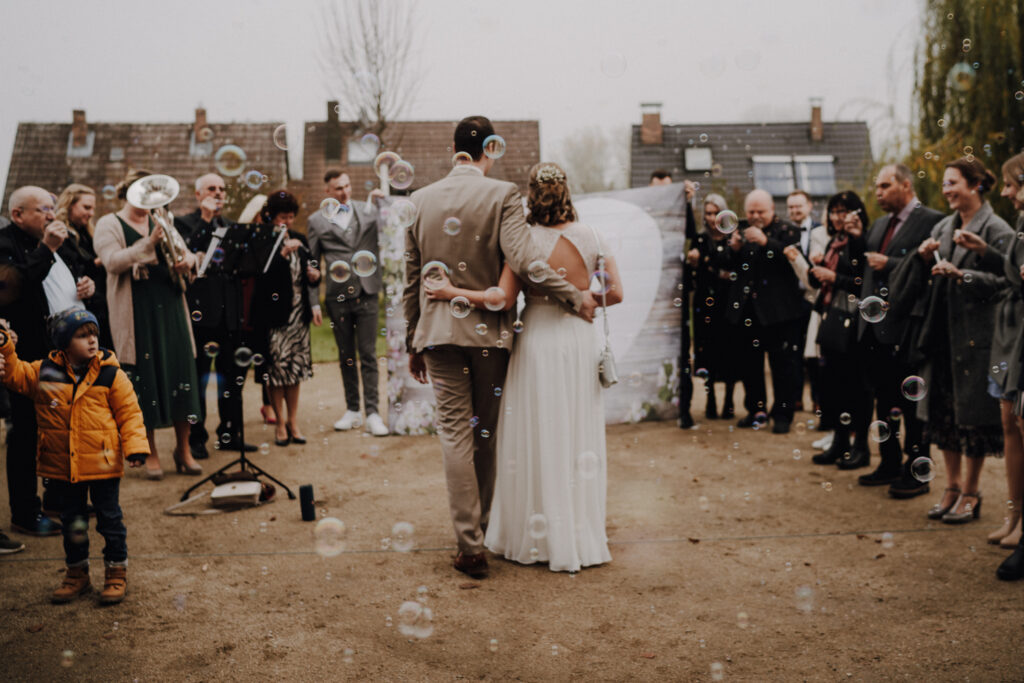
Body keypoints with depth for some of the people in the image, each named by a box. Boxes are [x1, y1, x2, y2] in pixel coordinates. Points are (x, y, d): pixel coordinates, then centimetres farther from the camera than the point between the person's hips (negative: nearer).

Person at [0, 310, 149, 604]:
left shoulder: (110, 374, -6)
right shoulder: (44, 372, 0)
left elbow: (129, 412, -4)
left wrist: (135, 447, -13)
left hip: (102, 463, -3)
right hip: (62, 465, 3)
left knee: (109, 518, 6)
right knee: (71, 520, 16)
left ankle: (117, 572, 21)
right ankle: (76, 573, 31)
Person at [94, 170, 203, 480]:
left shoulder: (160, 222, 17)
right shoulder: (109, 225, 2)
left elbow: (184, 252, 14)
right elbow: (112, 261, -14)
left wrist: (188, 259, -11)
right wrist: (148, 243, -26)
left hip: (170, 308, 4)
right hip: (136, 313, -4)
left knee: (181, 373, 2)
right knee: (145, 379, -1)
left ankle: (183, 449, 14)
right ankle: (150, 454, 12)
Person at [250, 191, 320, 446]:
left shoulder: (298, 239, 13)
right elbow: (261, 274, -20)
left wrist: (314, 275, 1)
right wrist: (283, 252, -29)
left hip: (298, 313, 6)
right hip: (274, 313, -5)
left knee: (296, 368, 8)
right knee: (277, 368, -4)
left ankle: (293, 421, 17)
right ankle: (280, 423, 9)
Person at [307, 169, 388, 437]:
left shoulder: (369, 210, 7)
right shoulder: (317, 221, 6)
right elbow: (312, 263, 8)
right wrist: (314, 303, 3)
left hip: (366, 293, -1)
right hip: (338, 296, 1)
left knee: (368, 355, -2)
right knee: (346, 356, 10)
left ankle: (372, 413, 1)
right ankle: (352, 410, 20)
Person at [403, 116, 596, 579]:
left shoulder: (420, 200, 3)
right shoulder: (502, 195, -9)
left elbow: (411, 280, 8)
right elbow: (525, 262, -22)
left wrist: (412, 342, 15)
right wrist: (576, 297, -12)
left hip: (439, 332, 2)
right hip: (489, 330, -2)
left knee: (455, 433, 3)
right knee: (489, 432, 14)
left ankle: (470, 544, 3)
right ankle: (487, 522, 29)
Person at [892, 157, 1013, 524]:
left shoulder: (996, 229, -7)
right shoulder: (942, 228, 13)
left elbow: (1005, 281, -15)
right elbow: (921, 281, 13)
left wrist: (962, 275, -24)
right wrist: (923, 257, -5)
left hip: (976, 335, -6)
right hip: (942, 332, 7)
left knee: (973, 414, 1)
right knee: (944, 412, 11)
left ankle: (970, 493, 13)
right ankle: (952, 486, 24)